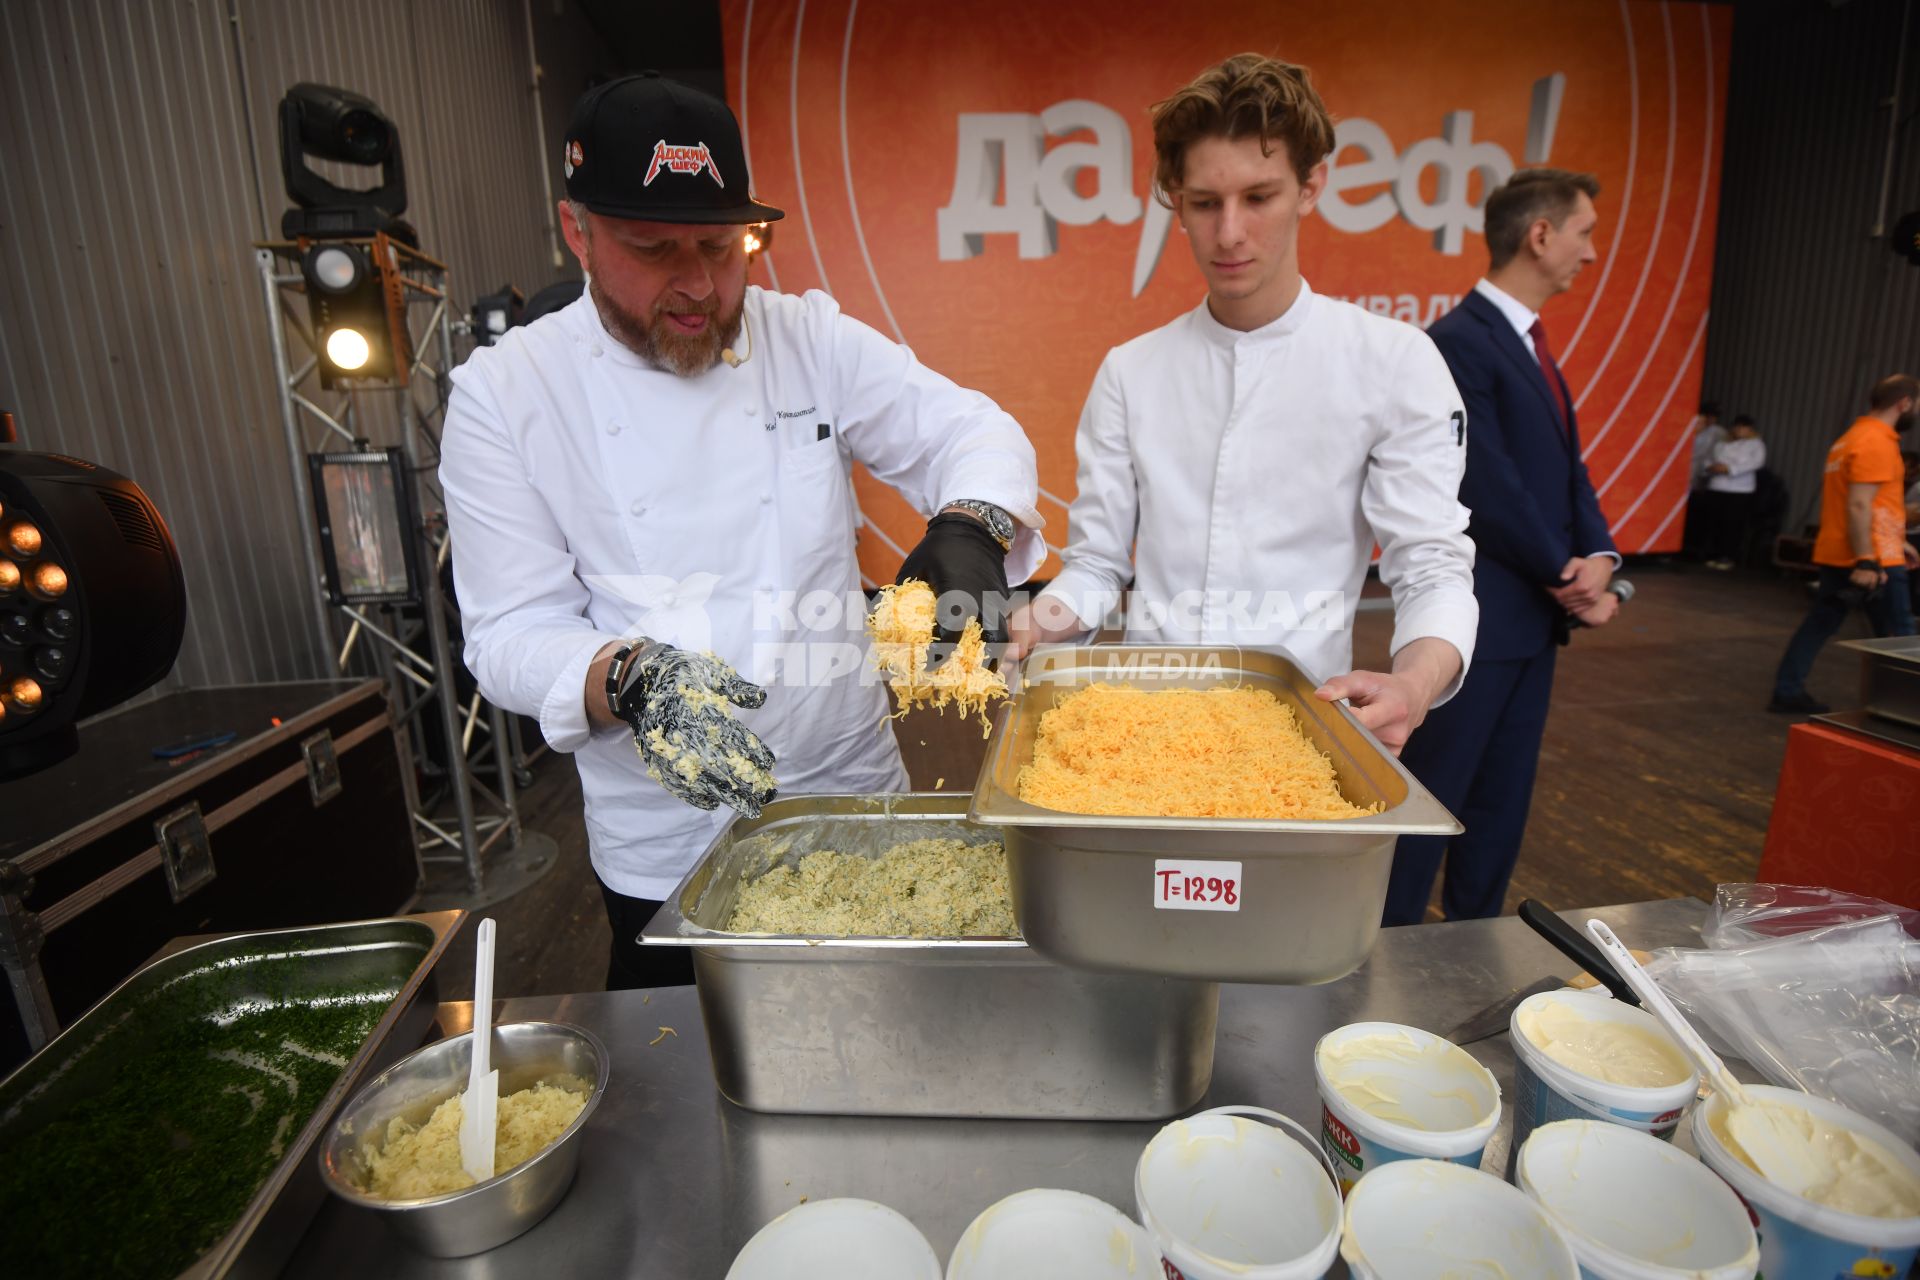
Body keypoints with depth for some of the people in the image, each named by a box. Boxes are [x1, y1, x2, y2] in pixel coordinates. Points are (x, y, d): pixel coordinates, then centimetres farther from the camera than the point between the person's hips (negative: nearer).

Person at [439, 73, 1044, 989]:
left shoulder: (811, 340, -3)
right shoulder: (504, 393, -7)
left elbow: (972, 432, -5)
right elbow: (511, 634, -10)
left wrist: (970, 528, -28)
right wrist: (632, 679, -31)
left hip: (855, 794, 2)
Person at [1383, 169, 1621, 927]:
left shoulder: (1529, 343, 15)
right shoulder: (1459, 341, -14)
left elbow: (1567, 468, 13)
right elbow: (1490, 489, -18)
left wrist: (1597, 559, -3)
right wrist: (1567, 577, -9)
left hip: (1535, 616, 9)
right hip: (1479, 617, -9)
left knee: (1503, 802, 16)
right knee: (1433, 797, 1)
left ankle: (1475, 940, 31)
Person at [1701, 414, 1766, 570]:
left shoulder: (1756, 444, 6)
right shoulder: (1723, 443, 19)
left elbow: (1756, 462, -10)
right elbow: (1711, 459, 18)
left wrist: (1729, 468, -20)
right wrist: (1711, 467, -7)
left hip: (1739, 491, -4)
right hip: (1716, 489, 4)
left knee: (1733, 525, -8)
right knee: (1714, 523, 0)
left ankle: (1728, 558, -4)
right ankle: (1713, 556, 7)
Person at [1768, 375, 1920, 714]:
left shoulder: (1854, 436, 16)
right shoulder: (1876, 442, -15)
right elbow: (1859, 506, -23)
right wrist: (1867, 562, -25)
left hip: (1836, 555, 9)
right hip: (1873, 560, -9)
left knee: (1819, 625, 10)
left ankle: (1787, 693, 11)